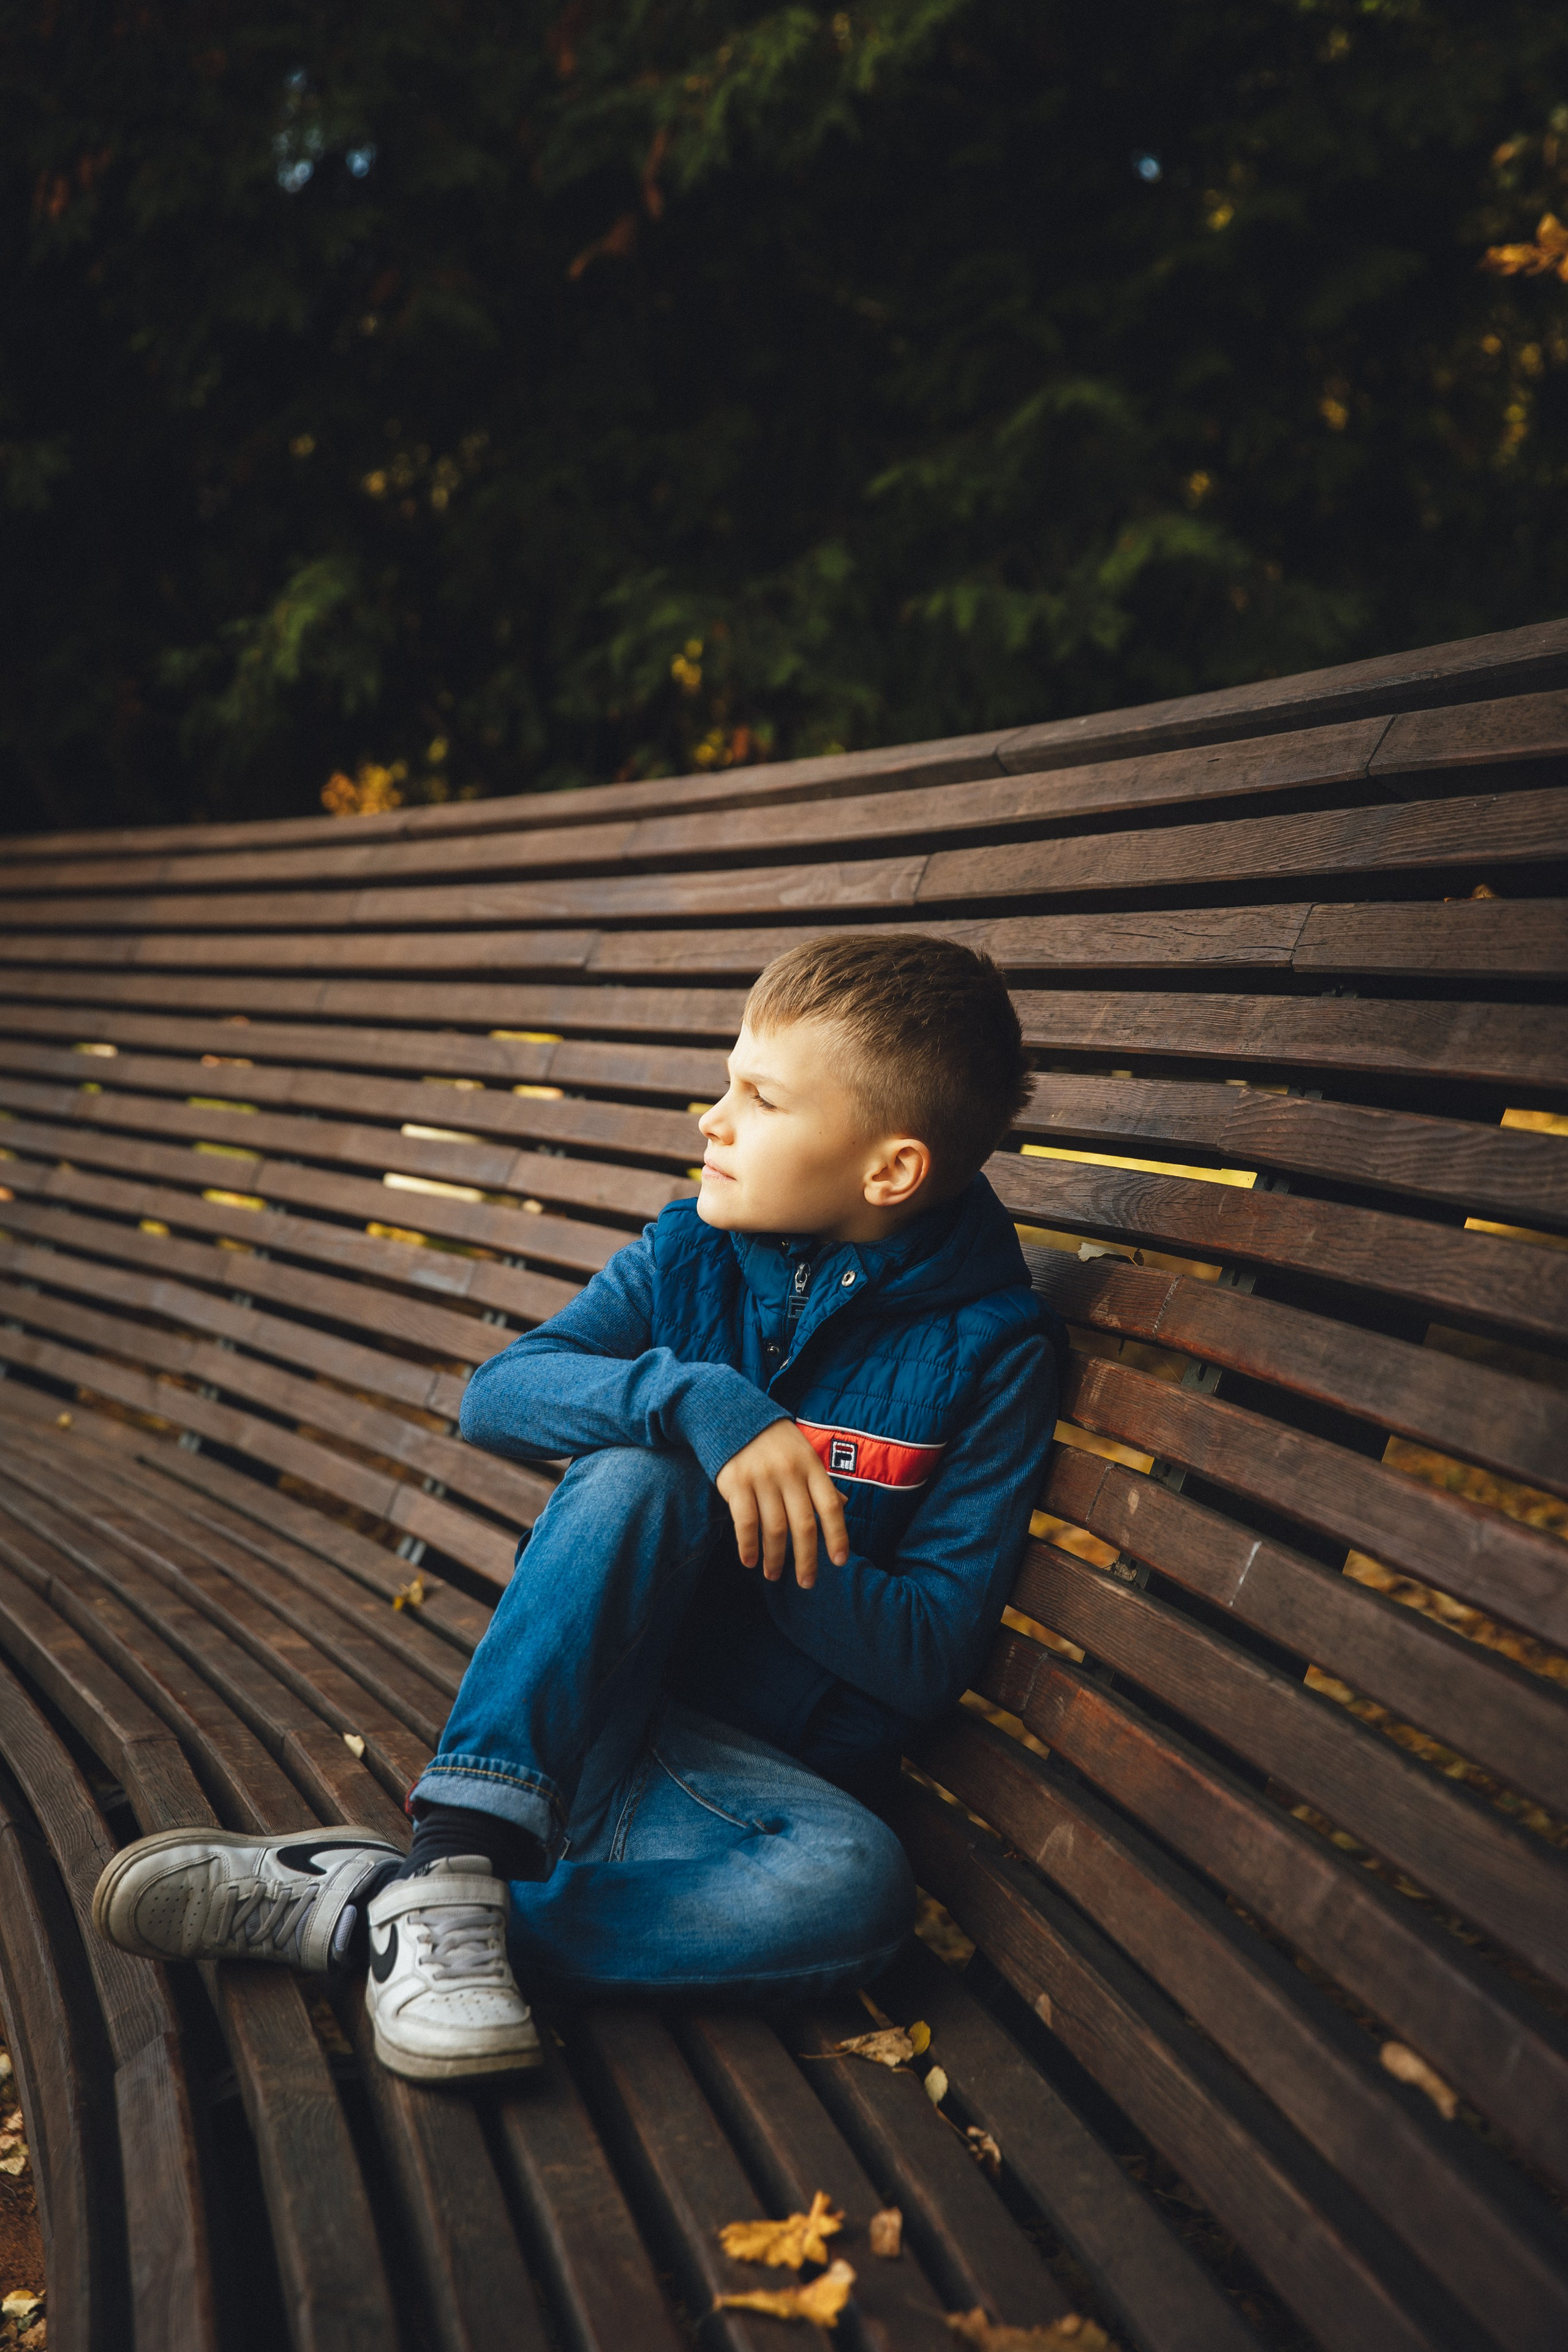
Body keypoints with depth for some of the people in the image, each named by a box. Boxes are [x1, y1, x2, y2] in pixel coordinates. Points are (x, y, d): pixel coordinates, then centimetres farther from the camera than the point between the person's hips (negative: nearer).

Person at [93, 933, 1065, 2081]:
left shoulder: (992, 1349, -8)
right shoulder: (694, 1250, 1)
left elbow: (929, 1655, -10)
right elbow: (498, 1395, -11)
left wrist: (759, 1531, -22)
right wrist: (701, 1404, -27)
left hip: (758, 1772, -1)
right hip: (557, 1715, 1)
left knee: (853, 1886, -36)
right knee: (638, 1476, -28)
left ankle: (355, 1906, -27)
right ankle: (460, 1857, -31)